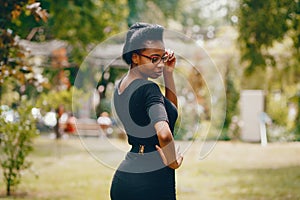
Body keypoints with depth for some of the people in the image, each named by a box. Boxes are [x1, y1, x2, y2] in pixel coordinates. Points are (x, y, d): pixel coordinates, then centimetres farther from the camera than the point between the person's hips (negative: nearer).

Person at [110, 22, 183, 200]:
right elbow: (164, 133, -33)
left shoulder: (121, 87, 11)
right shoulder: (148, 89, -16)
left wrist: (168, 74, 13)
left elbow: (170, 110, 23)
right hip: (152, 181, -9)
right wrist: (172, 161, -15)